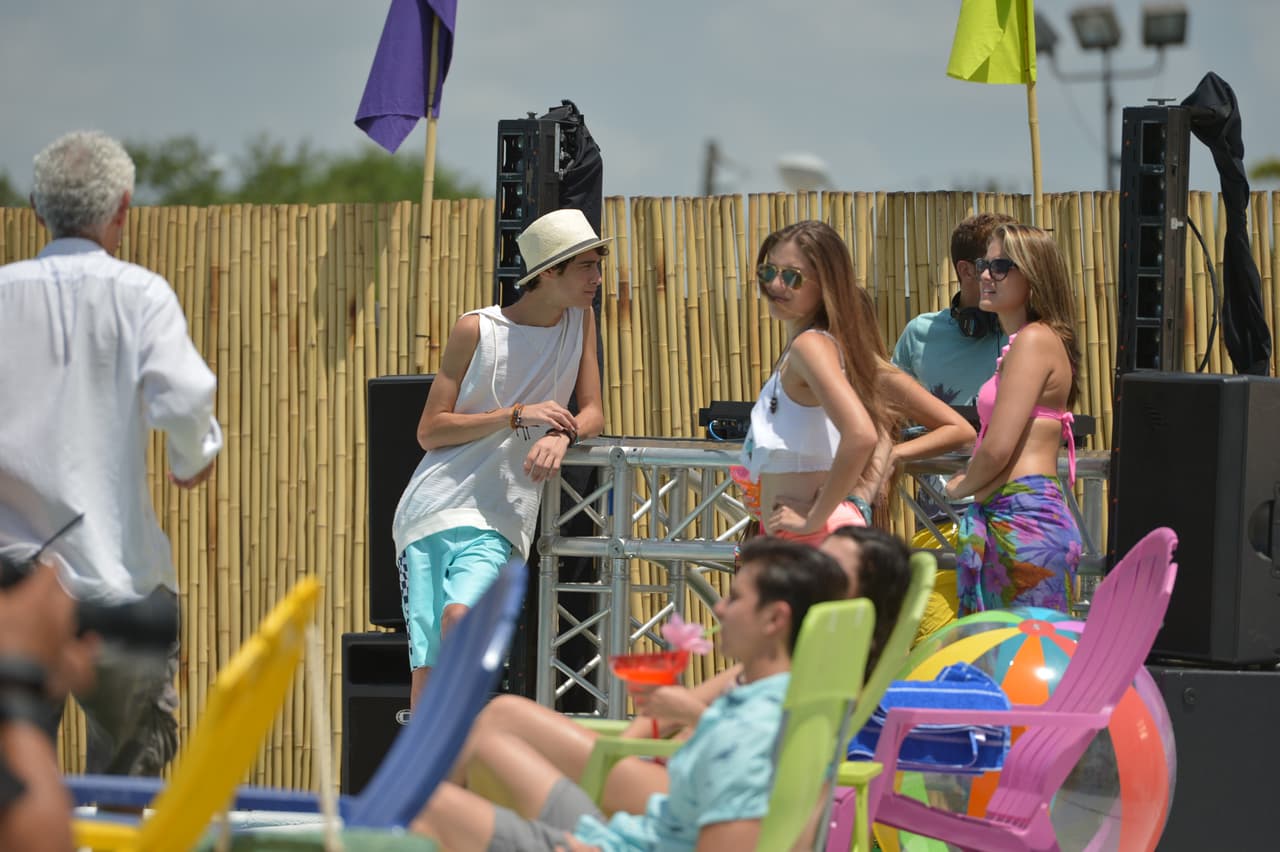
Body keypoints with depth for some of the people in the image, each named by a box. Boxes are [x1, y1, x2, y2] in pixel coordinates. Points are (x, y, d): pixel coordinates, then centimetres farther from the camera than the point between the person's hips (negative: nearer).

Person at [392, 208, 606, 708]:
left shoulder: (580, 320, 9)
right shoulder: (476, 330, -1)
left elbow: (593, 414, 13)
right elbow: (429, 432, -2)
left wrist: (561, 434, -12)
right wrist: (516, 415, -14)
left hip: (498, 521, 1)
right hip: (430, 509, -1)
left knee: (459, 617, -27)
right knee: (427, 668, -8)